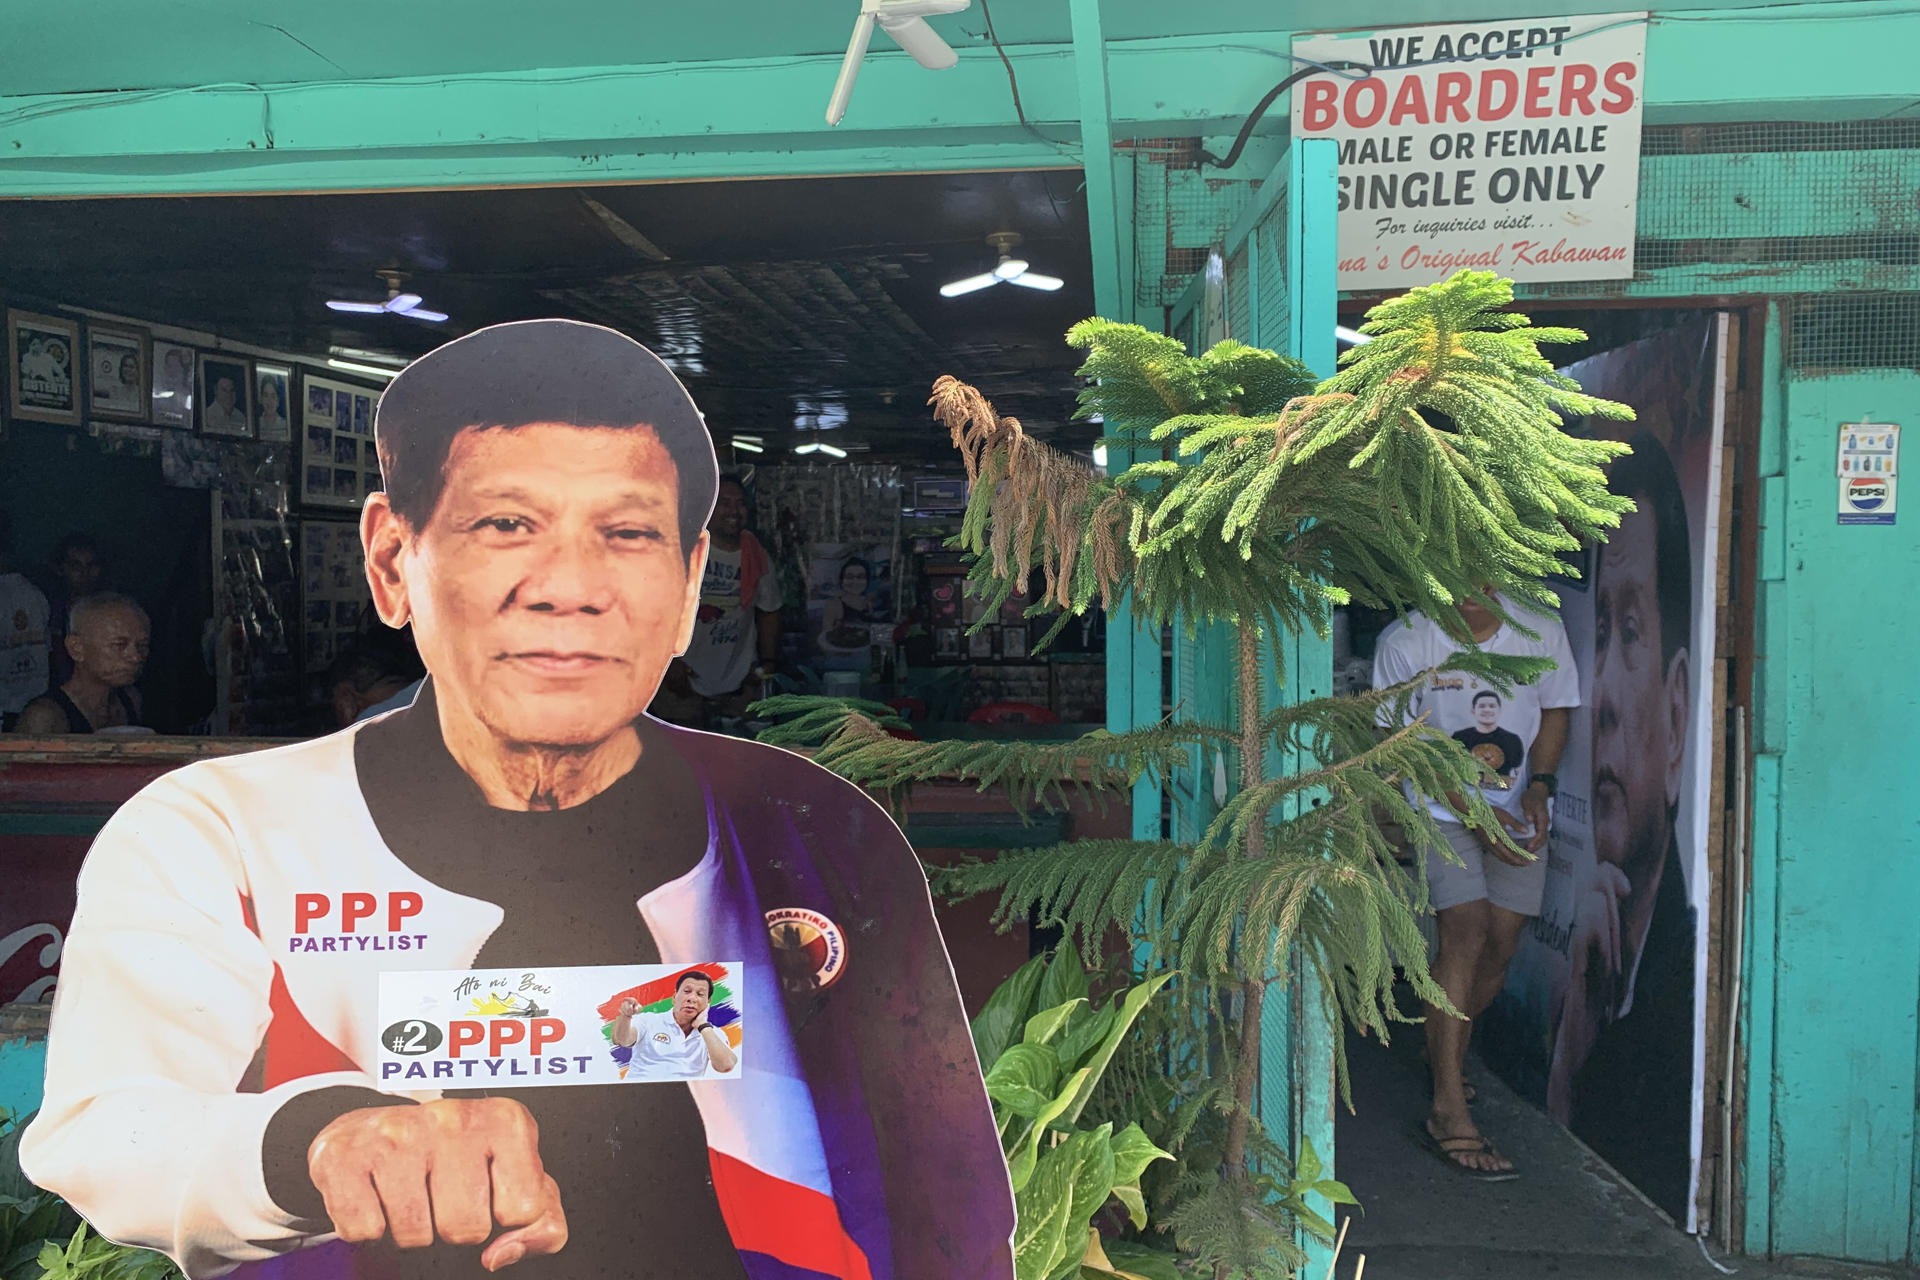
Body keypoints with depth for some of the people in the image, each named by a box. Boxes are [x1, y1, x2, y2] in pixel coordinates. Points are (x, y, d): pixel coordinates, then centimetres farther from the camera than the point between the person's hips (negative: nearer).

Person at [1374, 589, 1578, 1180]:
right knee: (1466, 932, -17)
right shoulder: (1404, 642, -14)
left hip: (1519, 811, 4)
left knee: (1501, 944, 3)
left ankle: (1443, 1050, 32)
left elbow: (1555, 712, 7)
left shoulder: (1542, 633, -6)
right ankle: (1449, 1110, -13)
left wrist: (1538, 786, -9)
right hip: (1443, 808, -3)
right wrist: (1473, 811, -18)